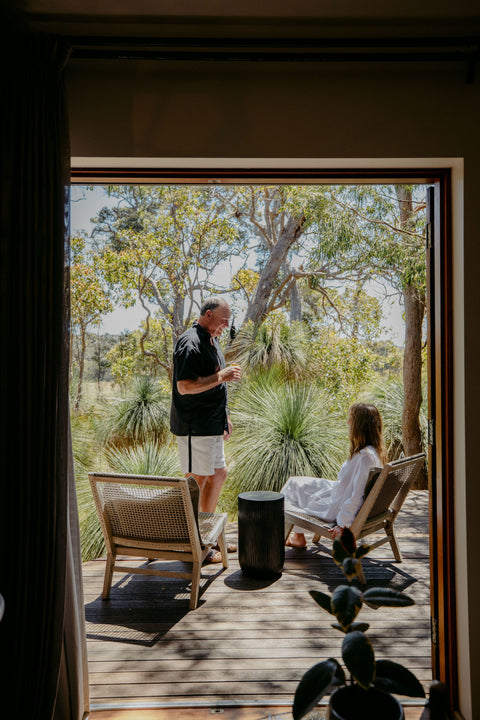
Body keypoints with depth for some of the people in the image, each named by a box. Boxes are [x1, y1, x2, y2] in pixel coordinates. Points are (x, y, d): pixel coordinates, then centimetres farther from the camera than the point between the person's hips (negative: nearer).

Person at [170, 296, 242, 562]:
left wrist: (225, 416, 22)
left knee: (218, 475, 18)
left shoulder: (211, 341, 16)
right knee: (196, 481, -2)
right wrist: (221, 376, -22)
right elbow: (184, 386, -25)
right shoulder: (190, 343, -17)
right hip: (194, 427, -11)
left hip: (211, 425, 11)